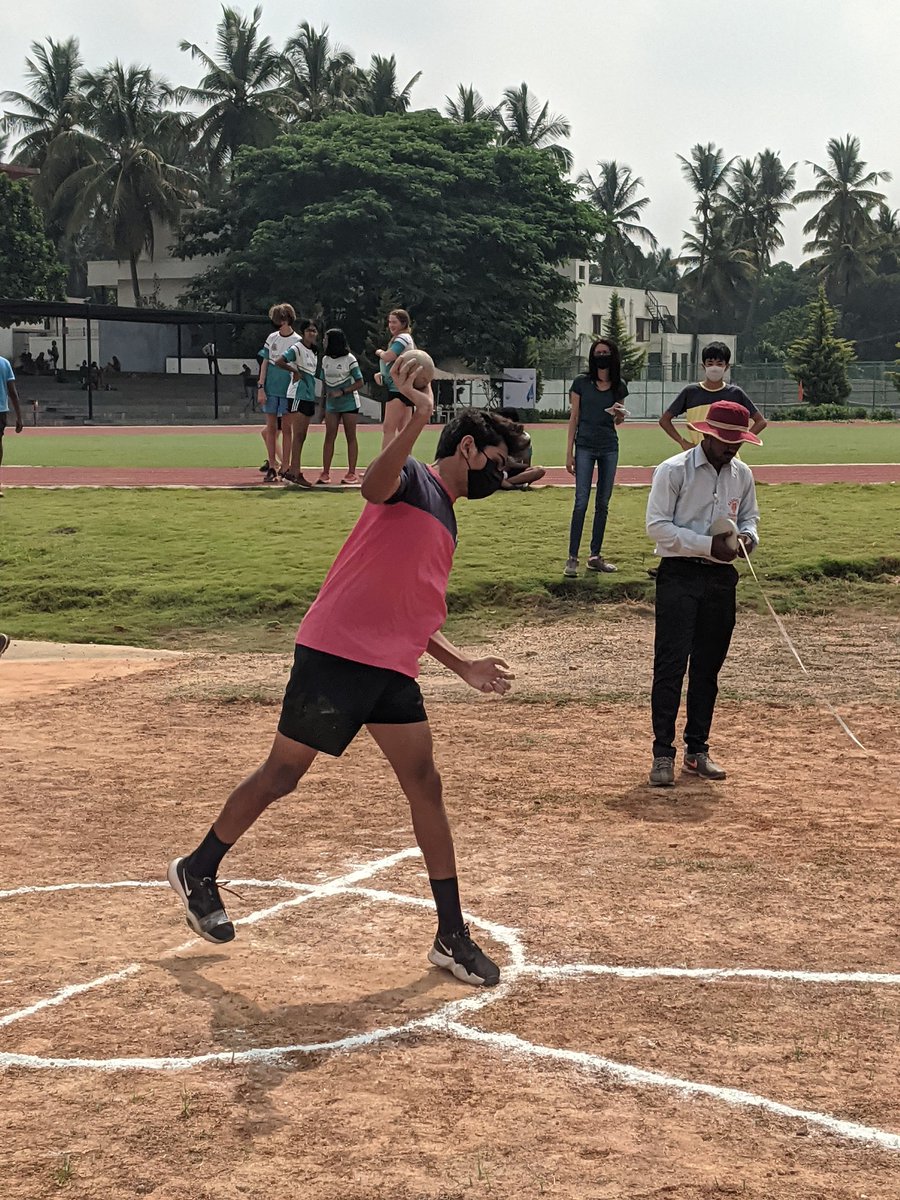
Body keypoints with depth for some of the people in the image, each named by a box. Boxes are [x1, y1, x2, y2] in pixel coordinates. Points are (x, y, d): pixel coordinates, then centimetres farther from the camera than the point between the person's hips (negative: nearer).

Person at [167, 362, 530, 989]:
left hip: (392, 671, 8)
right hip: (336, 654, -8)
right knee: (283, 774, 3)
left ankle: (452, 937, 9)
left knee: (425, 785, 3)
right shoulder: (413, 480, -4)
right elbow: (375, 484, -30)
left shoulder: (444, 521, 22)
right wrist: (419, 417, -41)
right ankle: (197, 871, 25)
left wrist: (463, 664, 22)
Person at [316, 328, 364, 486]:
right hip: (331, 404, 5)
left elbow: (359, 383, -9)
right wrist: (324, 400, 7)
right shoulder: (325, 360, 8)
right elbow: (324, 382, 15)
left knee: (351, 437, 1)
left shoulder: (349, 359, -8)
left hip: (349, 403, -5)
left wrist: (342, 392, -18)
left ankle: (352, 473, 3)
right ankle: (325, 473, -1)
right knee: (329, 437, 0)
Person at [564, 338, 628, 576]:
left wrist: (620, 414, -8)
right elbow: (574, 418, 0)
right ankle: (572, 558, -7)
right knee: (581, 502, -10)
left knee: (603, 503, 6)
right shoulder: (582, 383, -2)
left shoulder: (619, 386, 6)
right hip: (585, 447, -3)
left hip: (609, 448, 3)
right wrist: (569, 452, -4)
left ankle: (595, 556, 14)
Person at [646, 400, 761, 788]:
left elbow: (749, 516, 20)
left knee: (708, 666, 11)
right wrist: (708, 545, -20)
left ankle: (697, 749, 20)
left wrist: (748, 536, -5)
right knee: (671, 664, -8)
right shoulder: (673, 470, -9)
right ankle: (663, 753, -4)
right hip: (679, 575, -5)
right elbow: (657, 525, -13)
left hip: (721, 578, 5)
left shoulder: (742, 474, 8)